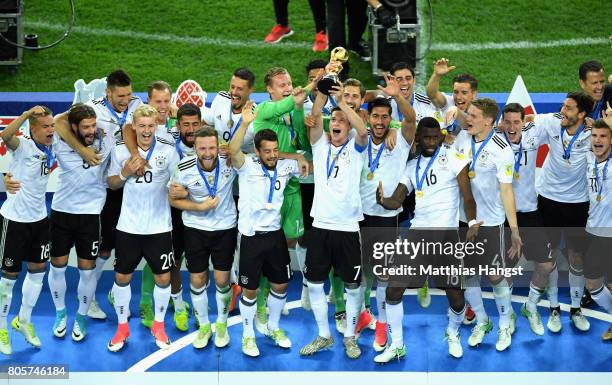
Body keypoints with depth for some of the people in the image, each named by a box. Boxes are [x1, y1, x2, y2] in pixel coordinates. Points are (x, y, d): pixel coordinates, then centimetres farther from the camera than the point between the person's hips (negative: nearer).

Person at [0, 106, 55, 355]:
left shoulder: (51, 149, 0)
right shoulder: (23, 146, -19)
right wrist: (27, 113, -49)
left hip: (39, 218, 6)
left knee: (38, 271, 14)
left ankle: (24, 321, 33)